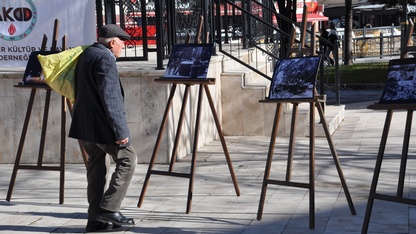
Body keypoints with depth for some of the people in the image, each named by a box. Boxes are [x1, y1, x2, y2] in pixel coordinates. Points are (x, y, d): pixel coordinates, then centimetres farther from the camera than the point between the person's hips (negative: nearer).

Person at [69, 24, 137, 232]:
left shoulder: (86, 55, 15)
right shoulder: (104, 58, -16)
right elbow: (110, 98, -22)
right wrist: (119, 131, -21)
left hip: (85, 123, 10)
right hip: (102, 124, -10)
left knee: (97, 168, 12)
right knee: (127, 160, -1)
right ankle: (108, 209, -5)